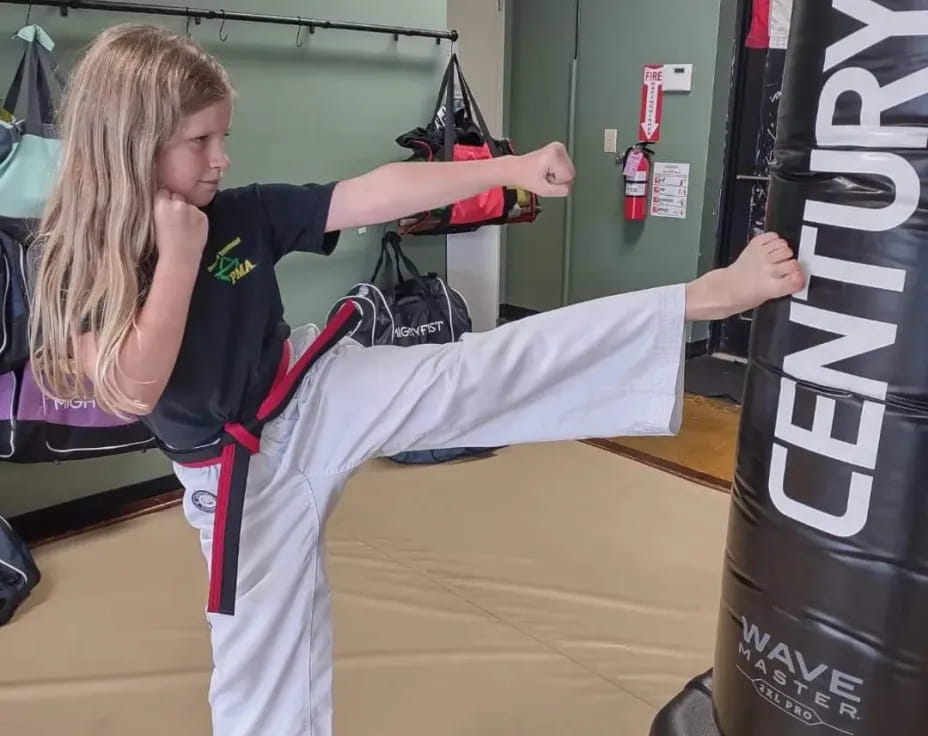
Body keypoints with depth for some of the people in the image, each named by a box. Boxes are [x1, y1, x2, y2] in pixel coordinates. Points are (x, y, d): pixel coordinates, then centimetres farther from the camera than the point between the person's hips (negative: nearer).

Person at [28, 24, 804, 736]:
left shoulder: (241, 215, -7)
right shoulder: (81, 266, -12)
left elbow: (377, 194, -13)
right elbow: (134, 389, -24)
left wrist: (512, 170, -18)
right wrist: (178, 256, -25)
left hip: (321, 395, 1)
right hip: (242, 476, 0)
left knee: (478, 375, -15)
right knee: (260, 659, 13)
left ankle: (709, 296, -14)